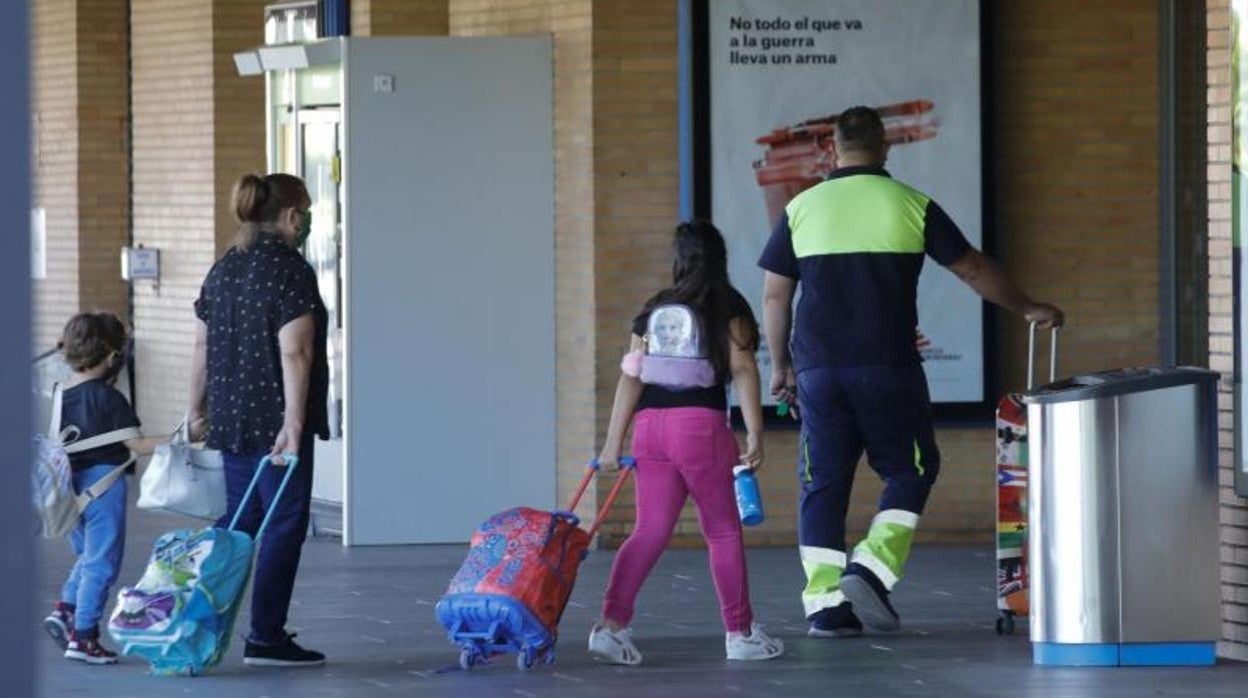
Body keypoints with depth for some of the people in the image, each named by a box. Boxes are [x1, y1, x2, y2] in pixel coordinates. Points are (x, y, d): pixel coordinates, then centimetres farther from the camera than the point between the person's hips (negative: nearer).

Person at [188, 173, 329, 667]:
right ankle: (266, 639, 0)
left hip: (230, 418, 8)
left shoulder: (223, 270, 12)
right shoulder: (290, 271, -12)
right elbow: (293, 353, -19)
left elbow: (202, 345, 16)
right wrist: (293, 423, -22)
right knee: (284, 524, -1)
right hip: (276, 418, -8)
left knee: (240, 518, 17)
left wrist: (197, 408, 25)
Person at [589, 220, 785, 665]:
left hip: (649, 425, 4)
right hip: (700, 423, -4)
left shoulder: (654, 310, 15)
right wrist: (754, 434, -6)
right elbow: (743, 369, -4)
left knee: (650, 531, 6)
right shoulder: (729, 308, 4)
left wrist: (613, 442, 11)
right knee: (723, 532, 7)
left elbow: (631, 377, 11)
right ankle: (740, 633, 13)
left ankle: (611, 624, -8)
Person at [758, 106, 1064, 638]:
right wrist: (1026, 309, 22)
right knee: (909, 471, 11)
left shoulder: (801, 209, 6)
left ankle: (824, 603, 1)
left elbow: (774, 296, 8)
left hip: (818, 369, 2)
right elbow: (973, 269, 8)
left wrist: (780, 365, 18)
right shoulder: (910, 205, 1)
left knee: (823, 482, 6)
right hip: (888, 369, -2)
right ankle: (871, 569, -6)